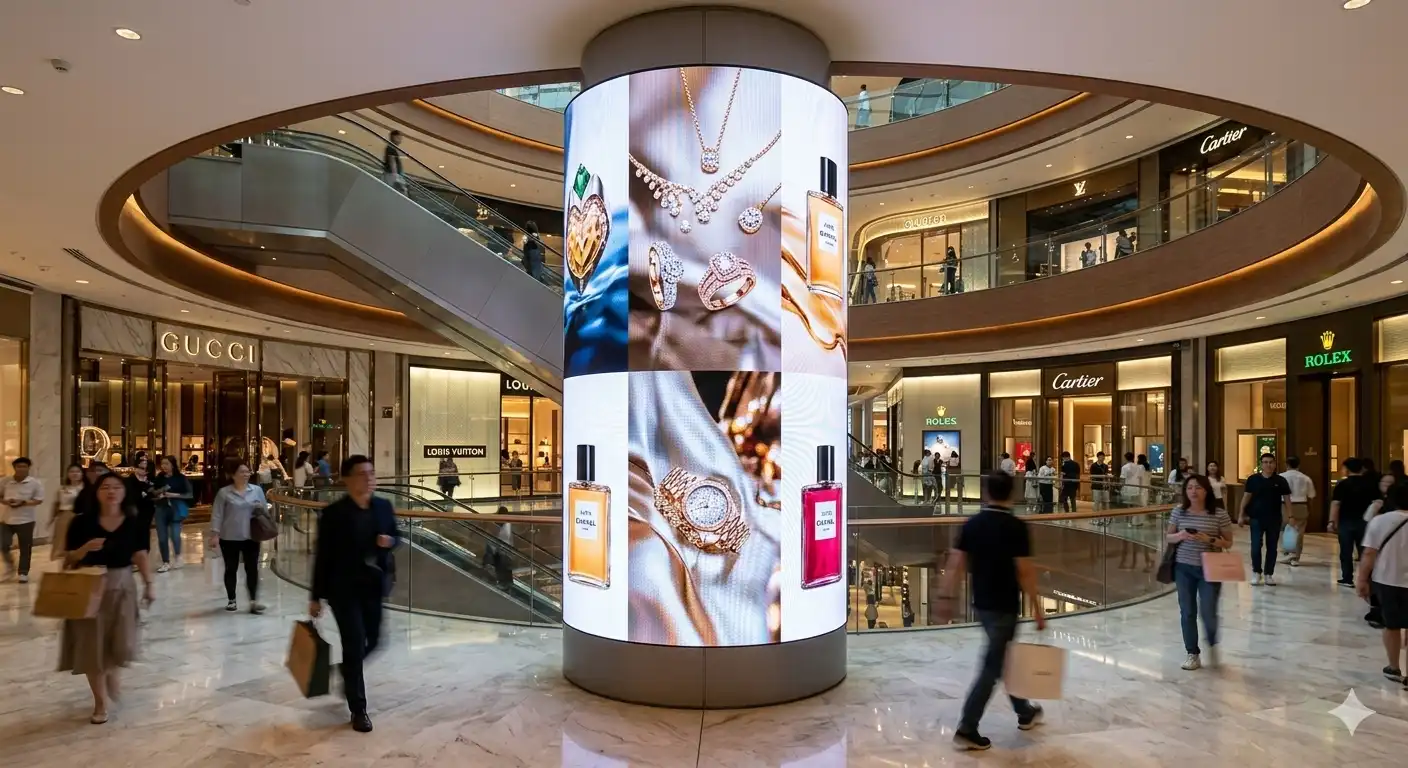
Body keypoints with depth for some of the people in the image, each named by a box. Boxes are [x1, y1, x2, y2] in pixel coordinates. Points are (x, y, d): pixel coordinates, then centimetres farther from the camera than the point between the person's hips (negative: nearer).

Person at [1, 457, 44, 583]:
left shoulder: (35, 483, -7)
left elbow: (39, 500, -7)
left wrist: (23, 503, -21)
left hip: (25, 520, -2)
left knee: (25, 548, 4)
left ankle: (23, 573, 16)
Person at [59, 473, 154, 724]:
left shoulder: (133, 523, -2)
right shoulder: (83, 522, -8)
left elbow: (140, 556, 2)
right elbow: (68, 559, -4)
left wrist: (148, 584, -1)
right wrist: (85, 548, -24)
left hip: (121, 587, 1)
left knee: (120, 643, 3)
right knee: (93, 646, 4)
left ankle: (111, 671, 42)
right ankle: (100, 704, 19)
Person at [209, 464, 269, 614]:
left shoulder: (257, 490, 6)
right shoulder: (224, 493, -3)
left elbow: (265, 509, 13)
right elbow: (217, 515, -5)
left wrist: (260, 508, -10)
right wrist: (215, 534, -11)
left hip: (251, 537, 2)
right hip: (229, 538, -2)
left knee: (252, 569, -1)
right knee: (231, 569, 9)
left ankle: (253, 601, 1)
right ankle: (231, 600, 21)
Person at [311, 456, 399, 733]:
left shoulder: (384, 507, 0)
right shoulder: (333, 513, -13)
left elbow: (395, 537, 13)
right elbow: (322, 557, -9)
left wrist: (390, 542, -13)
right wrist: (316, 596, -7)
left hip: (374, 585, 5)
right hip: (344, 588, -5)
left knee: (372, 640, 15)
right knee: (354, 644, -2)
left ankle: (347, 673, 48)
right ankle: (358, 709, 12)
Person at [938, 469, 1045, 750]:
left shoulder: (972, 524, 0)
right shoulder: (1016, 527, -15)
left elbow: (956, 563, 0)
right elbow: (1025, 571, -16)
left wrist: (946, 597, 6)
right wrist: (1037, 608, -8)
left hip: (981, 603, 6)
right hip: (1004, 606, -6)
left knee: (1005, 657, 22)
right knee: (992, 666, 1)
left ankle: (1025, 712, 39)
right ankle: (967, 729, 2)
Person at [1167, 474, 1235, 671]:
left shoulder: (1219, 515, -7)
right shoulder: (1179, 512, -1)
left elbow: (1228, 543, -2)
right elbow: (1168, 538, 6)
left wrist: (1209, 539, -20)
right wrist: (1179, 536, -16)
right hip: (1184, 568, 2)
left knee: (1208, 613, -2)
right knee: (1187, 612, 6)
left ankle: (1212, 644, 30)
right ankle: (1193, 654, 20)